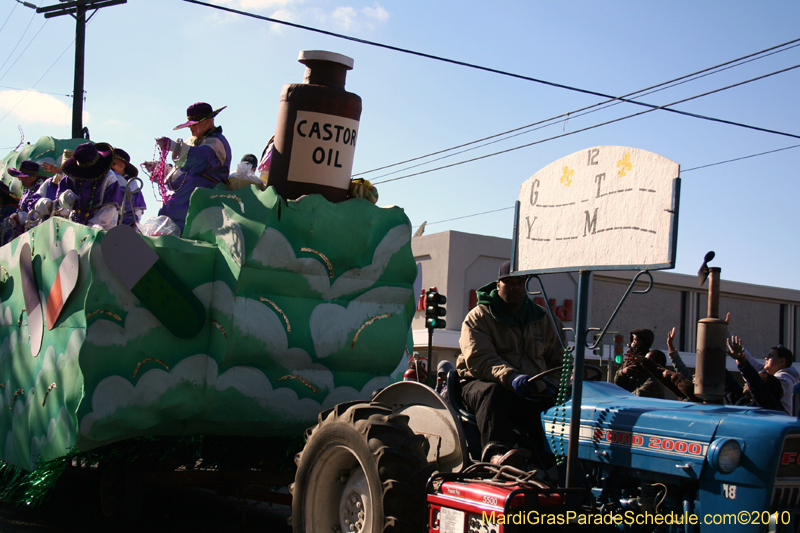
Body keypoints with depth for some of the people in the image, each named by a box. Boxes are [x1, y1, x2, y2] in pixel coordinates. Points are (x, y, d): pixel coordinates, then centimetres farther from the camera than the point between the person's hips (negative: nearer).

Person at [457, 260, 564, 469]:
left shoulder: (541, 318, 18)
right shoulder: (479, 316, 1)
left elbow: (557, 358, 24)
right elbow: (478, 359, -15)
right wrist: (510, 377, -32)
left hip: (531, 393, 4)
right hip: (480, 383, -4)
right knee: (491, 391, -38)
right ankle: (495, 451, -55)